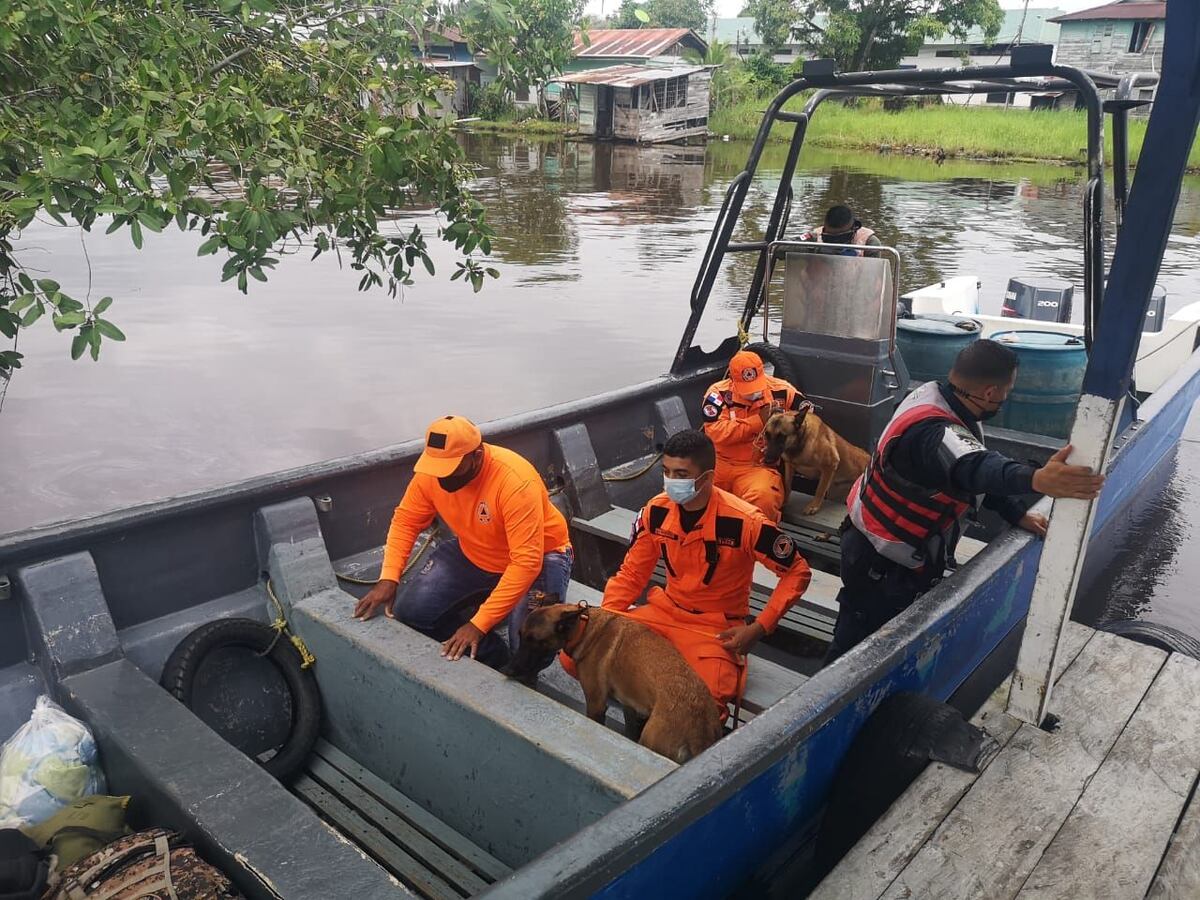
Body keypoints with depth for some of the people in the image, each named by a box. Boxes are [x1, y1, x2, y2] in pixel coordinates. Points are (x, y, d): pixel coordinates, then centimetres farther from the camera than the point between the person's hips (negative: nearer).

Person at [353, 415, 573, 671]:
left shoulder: (516, 482, -35)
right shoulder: (430, 473, -17)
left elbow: (526, 563, -36)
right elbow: (405, 521, -3)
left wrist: (479, 624, -38)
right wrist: (388, 578, -18)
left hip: (537, 557, -5)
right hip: (472, 554, 6)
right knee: (410, 611, -11)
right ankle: (494, 657, 7)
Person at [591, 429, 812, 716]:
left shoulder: (744, 521, -22)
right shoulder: (656, 511, -8)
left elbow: (797, 572, -10)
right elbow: (631, 574, 3)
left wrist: (759, 628, -17)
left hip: (716, 627, -4)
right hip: (665, 611, 4)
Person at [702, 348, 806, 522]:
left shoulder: (781, 390, 1)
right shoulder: (719, 392, -4)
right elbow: (716, 432, -16)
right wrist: (758, 420, -17)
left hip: (759, 467, 0)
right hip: (718, 462, 1)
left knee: (763, 497, -34)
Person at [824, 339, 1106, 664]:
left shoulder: (932, 394, -4)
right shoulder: (934, 432, -34)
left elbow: (984, 466, 8)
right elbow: (974, 468, -57)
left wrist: (1017, 515, 2)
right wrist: (1037, 479, -74)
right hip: (880, 565, -10)